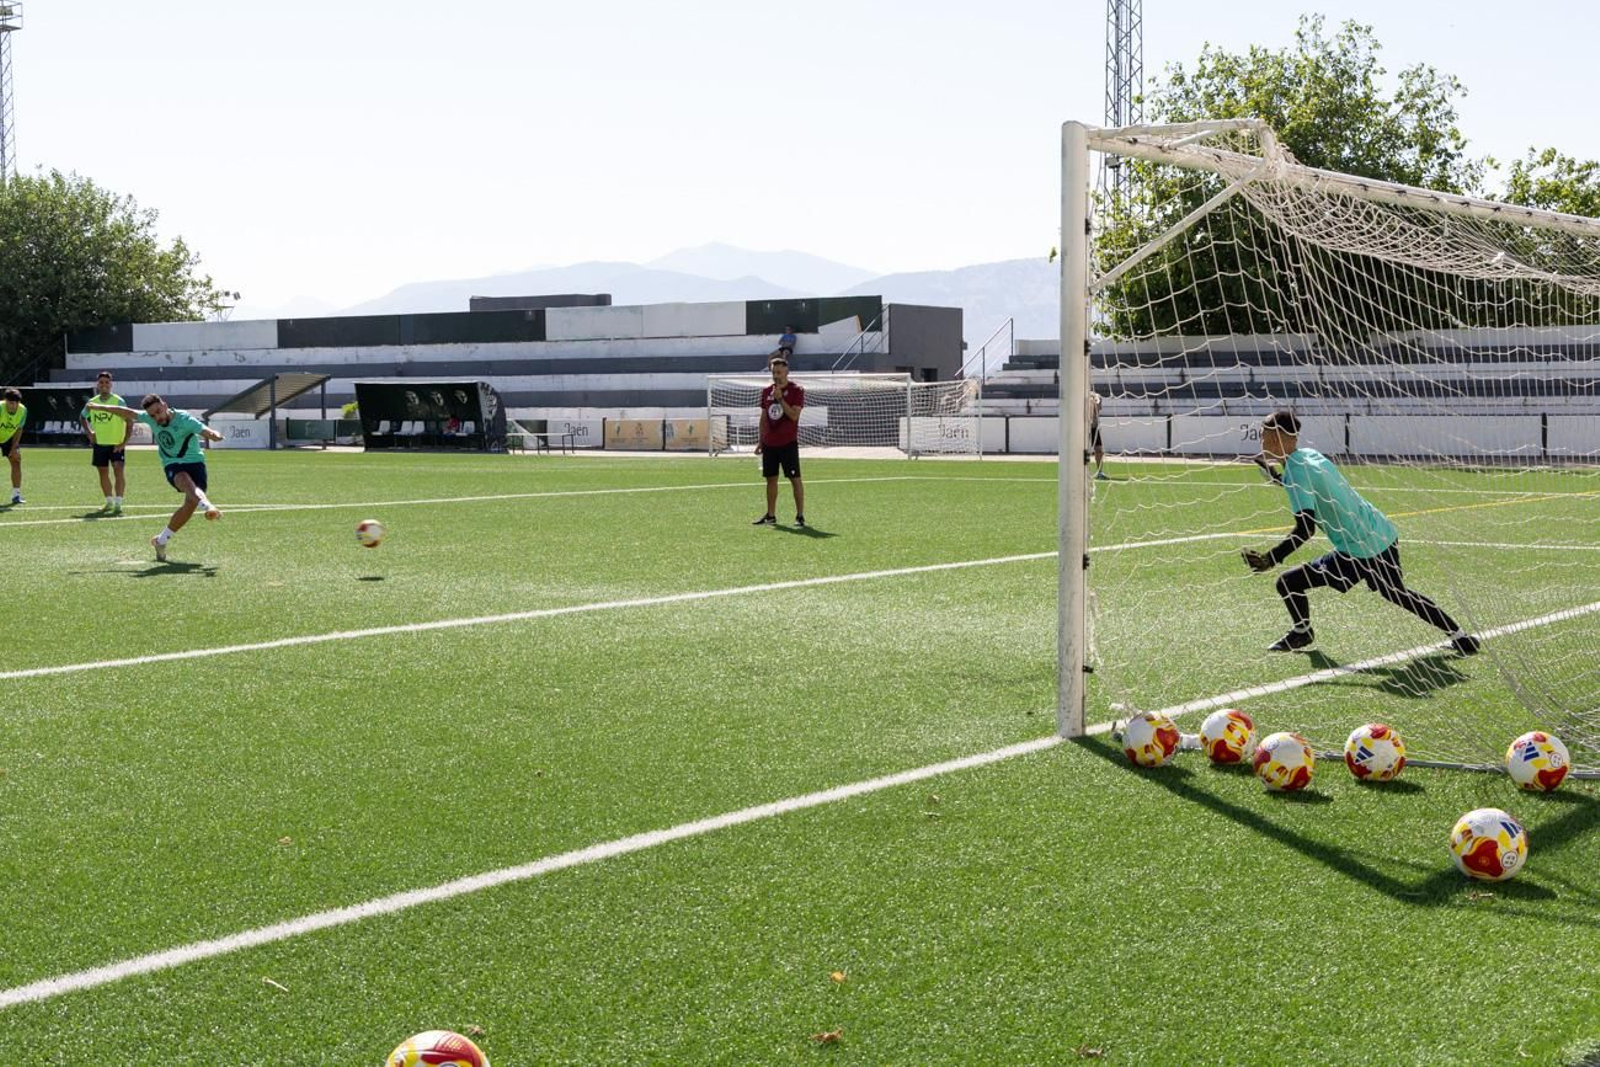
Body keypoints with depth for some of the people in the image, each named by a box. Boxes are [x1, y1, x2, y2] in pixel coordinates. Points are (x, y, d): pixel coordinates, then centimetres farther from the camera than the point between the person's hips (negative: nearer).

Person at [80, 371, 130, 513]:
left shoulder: (118, 401, -9)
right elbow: (82, 417, 23)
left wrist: (124, 442, -16)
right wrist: (89, 432, 8)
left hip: (116, 444, -5)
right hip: (99, 443, 5)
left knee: (119, 469, -19)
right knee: (103, 473, 12)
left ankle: (118, 504, -21)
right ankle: (109, 502, 27)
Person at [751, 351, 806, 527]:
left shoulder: (796, 391, -6)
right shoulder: (766, 392, 11)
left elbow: (794, 415, -17)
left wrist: (780, 398, -22)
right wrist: (761, 442, 14)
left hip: (788, 443, -6)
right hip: (769, 443, 6)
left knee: (795, 479, -5)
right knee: (771, 479, 10)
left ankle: (800, 516, -3)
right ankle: (770, 516, 17)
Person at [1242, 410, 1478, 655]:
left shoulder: (1295, 472, -18)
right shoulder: (1311, 454, 8)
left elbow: (1305, 529, -26)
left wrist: (1271, 558, -31)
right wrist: (1275, 475, 20)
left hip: (1359, 551, -9)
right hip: (1384, 534, 9)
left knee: (1287, 582, -5)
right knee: (1398, 594, 30)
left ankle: (1301, 632, 22)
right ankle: (1460, 636, 34)